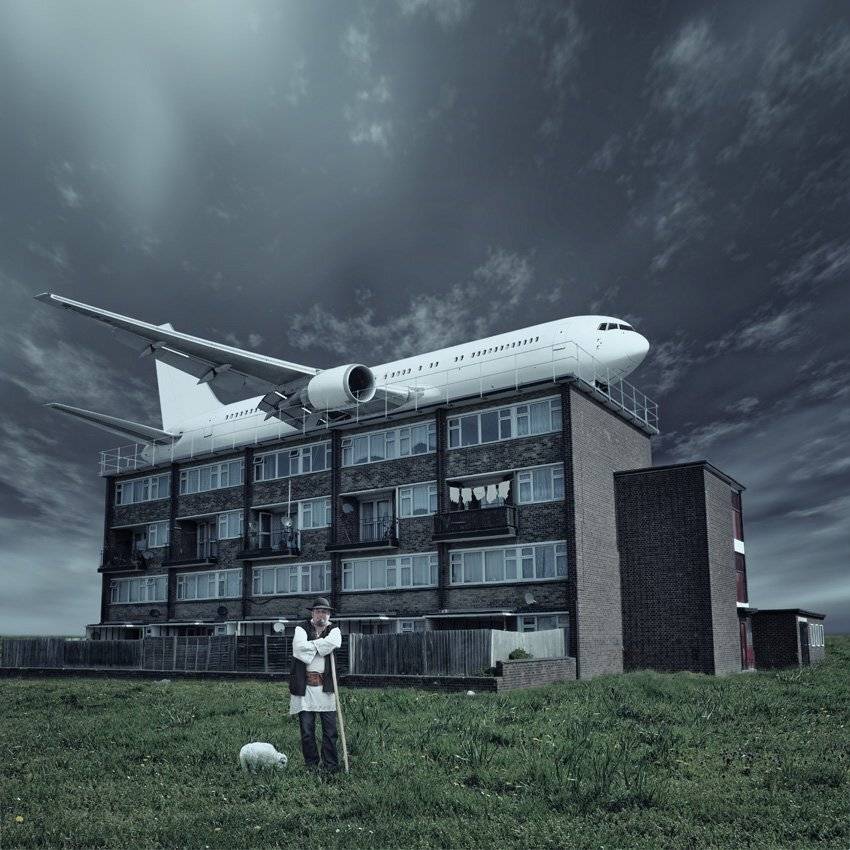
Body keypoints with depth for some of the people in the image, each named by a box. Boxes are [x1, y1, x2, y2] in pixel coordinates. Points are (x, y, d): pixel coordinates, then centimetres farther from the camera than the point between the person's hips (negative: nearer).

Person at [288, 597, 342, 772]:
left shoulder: (334, 630, 10)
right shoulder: (301, 629, 7)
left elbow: (333, 643, -14)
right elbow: (299, 648, -14)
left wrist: (311, 645, -8)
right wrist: (320, 646, -8)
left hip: (326, 686, 1)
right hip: (304, 686, -1)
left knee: (330, 730, 3)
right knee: (307, 730, 4)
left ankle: (331, 765, 13)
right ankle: (311, 765, 16)